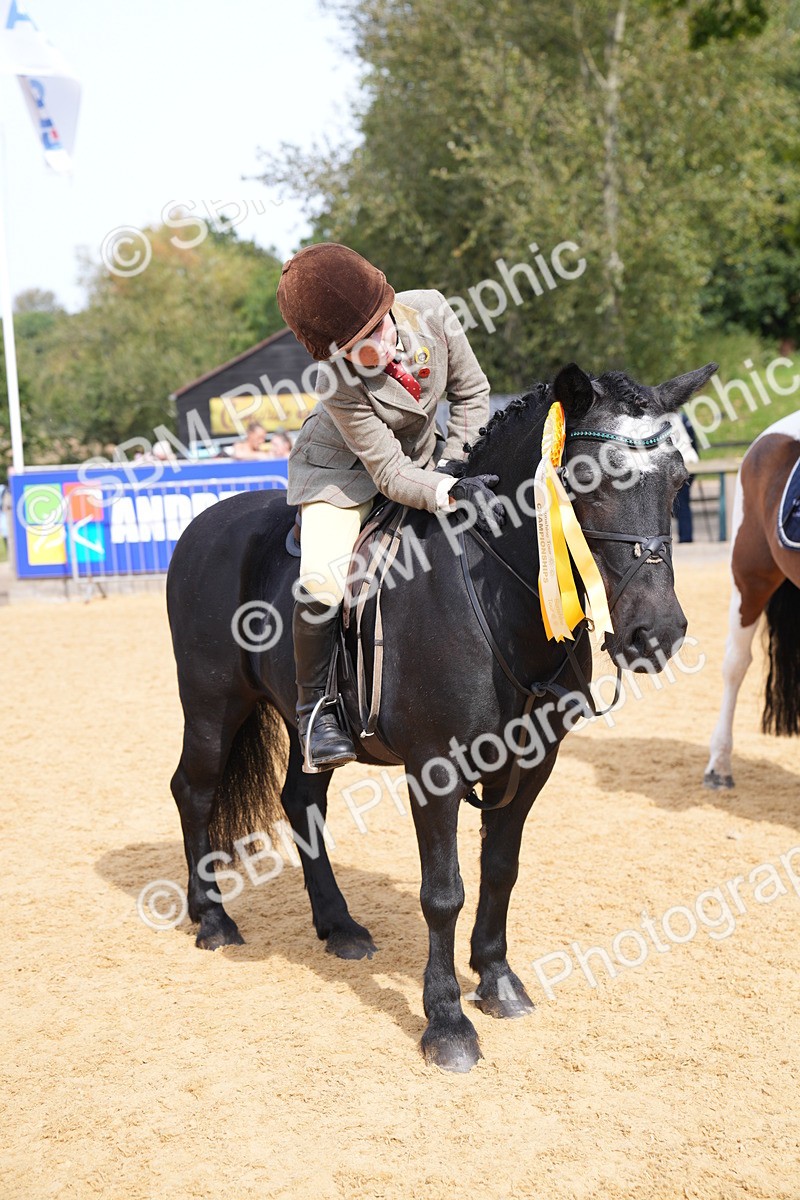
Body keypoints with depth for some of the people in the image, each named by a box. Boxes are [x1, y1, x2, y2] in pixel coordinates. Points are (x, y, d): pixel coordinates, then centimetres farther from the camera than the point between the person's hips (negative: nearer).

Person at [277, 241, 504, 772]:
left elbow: (472, 391, -7)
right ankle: (315, 707, -6)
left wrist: (454, 462, -15)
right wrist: (454, 491, -47)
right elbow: (392, 476, -31)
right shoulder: (340, 385, -34)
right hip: (344, 470, -5)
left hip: (424, 455, 6)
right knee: (321, 584, -27)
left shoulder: (430, 311, -24)